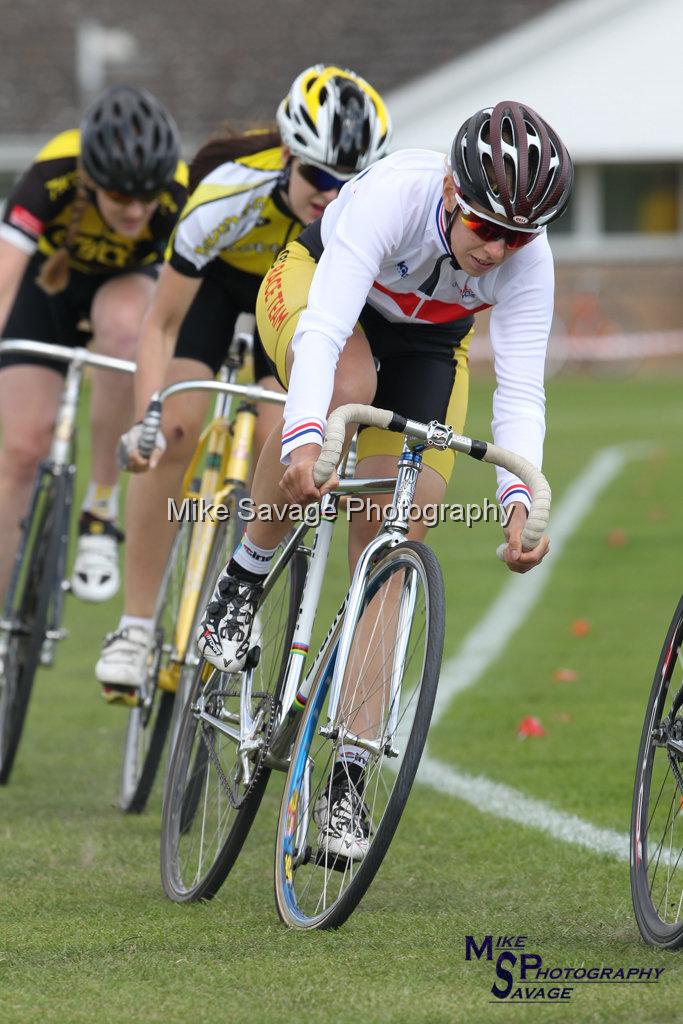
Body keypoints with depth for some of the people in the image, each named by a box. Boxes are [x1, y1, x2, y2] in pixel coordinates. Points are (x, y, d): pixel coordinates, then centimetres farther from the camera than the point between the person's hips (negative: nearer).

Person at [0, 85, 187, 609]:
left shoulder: (179, 198, -35)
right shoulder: (53, 177, -38)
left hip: (126, 280, 0)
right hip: (49, 278, 0)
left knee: (124, 324, -37)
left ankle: (101, 506, -22)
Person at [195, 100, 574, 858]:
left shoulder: (528, 261, -30)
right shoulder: (395, 193, -40)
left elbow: (519, 392, -32)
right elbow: (324, 331, -48)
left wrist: (519, 499, -49)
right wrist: (304, 441, -64)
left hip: (424, 346, 3)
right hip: (314, 286, -3)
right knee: (345, 386, -40)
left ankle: (347, 779, -2)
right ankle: (243, 583, -18)